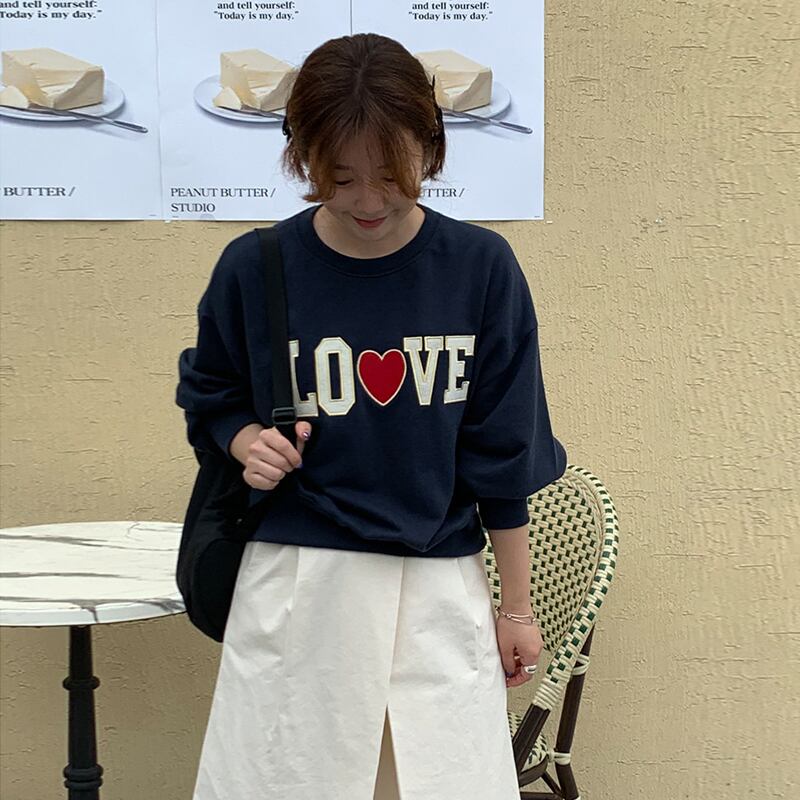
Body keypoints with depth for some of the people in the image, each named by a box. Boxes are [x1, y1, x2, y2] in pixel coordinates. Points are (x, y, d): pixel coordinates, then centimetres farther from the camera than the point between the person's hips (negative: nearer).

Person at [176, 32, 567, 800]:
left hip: (440, 590, 0)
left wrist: (517, 606, 6)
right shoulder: (254, 268, -5)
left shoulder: (481, 268, -5)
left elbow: (502, 452, 1)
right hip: (295, 589, 0)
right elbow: (208, 397, 12)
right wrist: (248, 442, -11)